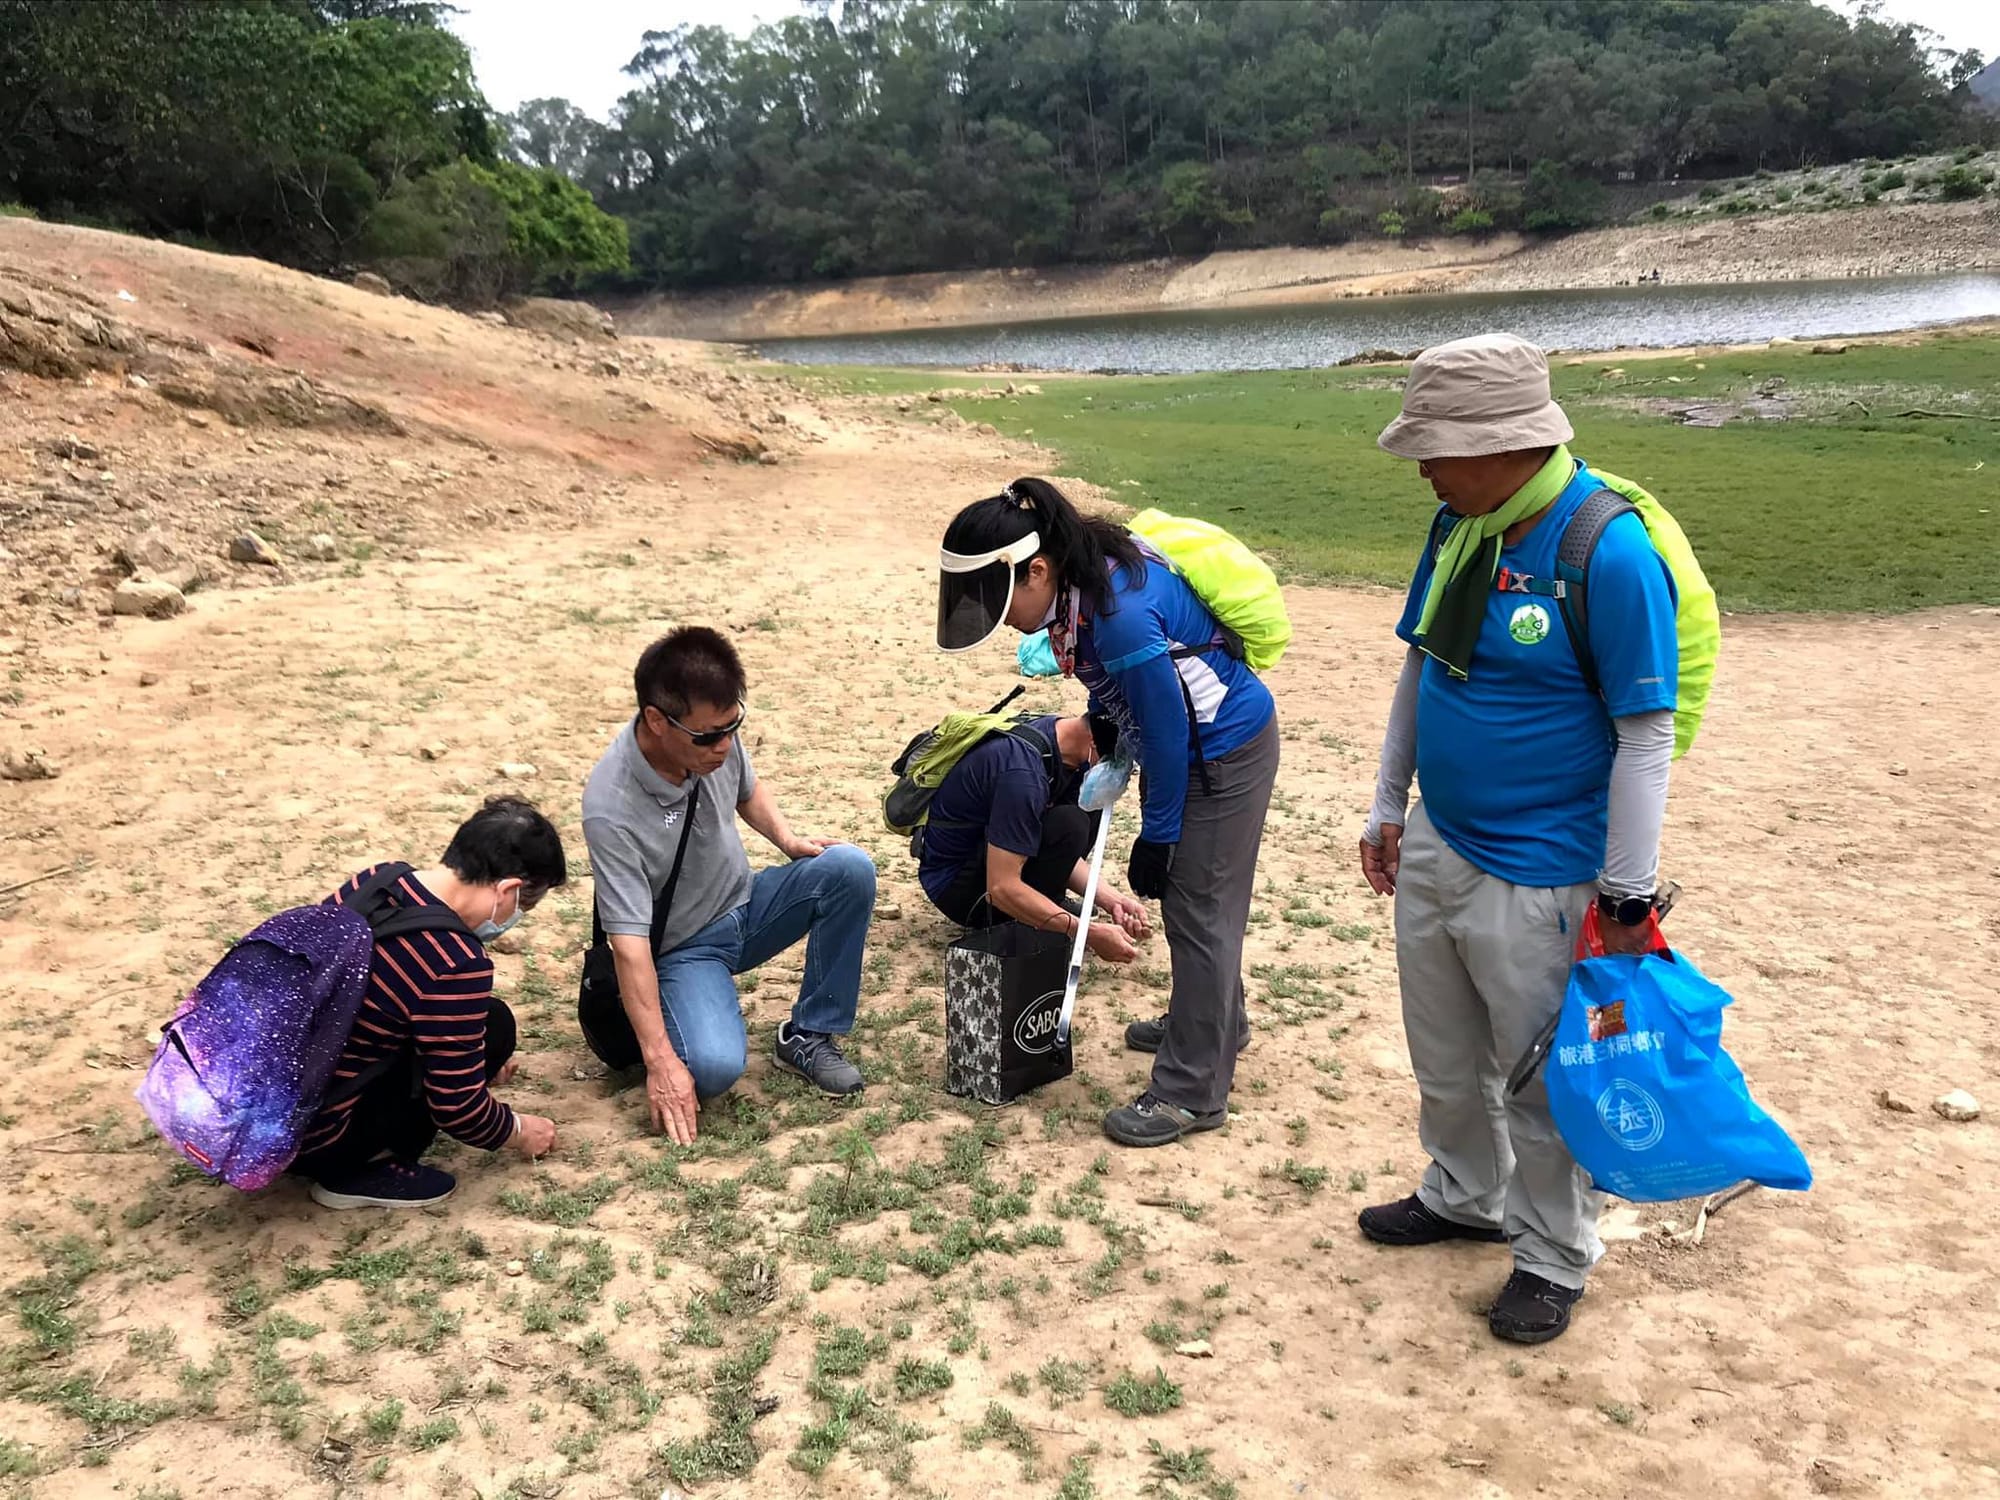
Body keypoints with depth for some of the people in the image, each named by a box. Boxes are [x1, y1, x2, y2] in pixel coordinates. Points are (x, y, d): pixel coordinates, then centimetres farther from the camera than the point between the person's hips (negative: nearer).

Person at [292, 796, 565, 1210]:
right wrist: (519, 1132, 7)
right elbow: (457, 1106, -15)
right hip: (306, 1139, -8)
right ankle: (355, 1173, 0)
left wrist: (476, 1061, 28)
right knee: (492, 1025, -5)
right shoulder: (458, 963, -23)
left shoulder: (378, 879, 0)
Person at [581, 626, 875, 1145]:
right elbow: (629, 943, -30)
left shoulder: (716, 736, -13)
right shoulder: (611, 810, -31)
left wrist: (788, 840, -7)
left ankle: (809, 1036, -7)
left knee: (850, 869, -20)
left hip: (745, 907, 6)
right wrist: (660, 1061, -32)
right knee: (714, 1067, -32)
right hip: (681, 949, -6)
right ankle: (701, 1009, 6)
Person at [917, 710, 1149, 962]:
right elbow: (1001, 888, -34)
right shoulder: (1023, 771, -33)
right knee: (1068, 826, -28)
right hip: (955, 883, -9)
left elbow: (1063, 852, 0)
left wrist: (1112, 901, -13)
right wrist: (1089, 934, -32)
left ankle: (1048, 901, 3)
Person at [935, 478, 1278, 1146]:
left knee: (1198, 909, -3)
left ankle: (1192, 1092, 7)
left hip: (1225, 752, -9)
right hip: (1191, 744, 9)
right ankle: (1213, 1022, 41)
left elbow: (1167, 734, -26)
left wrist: (1157, 836, -16)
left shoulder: (1123, 615, -34)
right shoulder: (1084, 577, -7)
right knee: (1189, 896, 21)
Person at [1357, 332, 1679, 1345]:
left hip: (1538, 880, -7)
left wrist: (1626, 900, -16)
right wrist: (1387, 807, 14)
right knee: (1445, 1063, 23)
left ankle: (1554, 1257, 34)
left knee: (1542, 1084, 11)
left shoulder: (1610, 552, -22)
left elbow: (1646, 736, -19)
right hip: (1433, 850, 7)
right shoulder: (1459, 524, 0)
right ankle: (1464, 1197, 47)